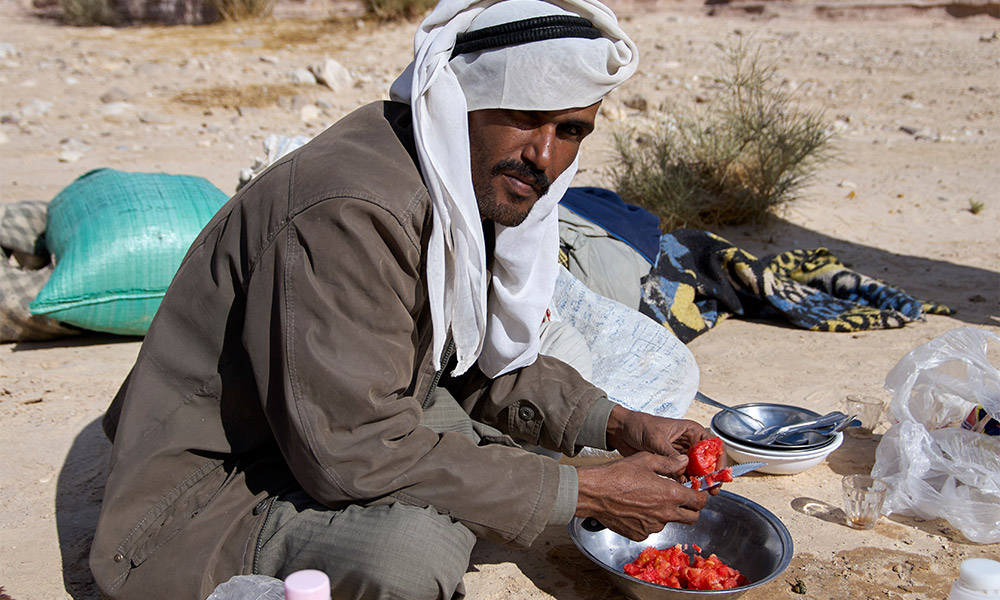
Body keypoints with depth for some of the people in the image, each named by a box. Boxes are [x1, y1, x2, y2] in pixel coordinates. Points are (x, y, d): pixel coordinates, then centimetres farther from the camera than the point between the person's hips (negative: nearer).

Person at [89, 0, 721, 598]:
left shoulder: (485, 185, -2)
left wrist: (619, 426, -5)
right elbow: (357, 450, -30)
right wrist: (583, 492, -25)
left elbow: (486, 362, 9)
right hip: (207, 500, -8)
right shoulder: (350, 210, -31)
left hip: (343, 436, 8)